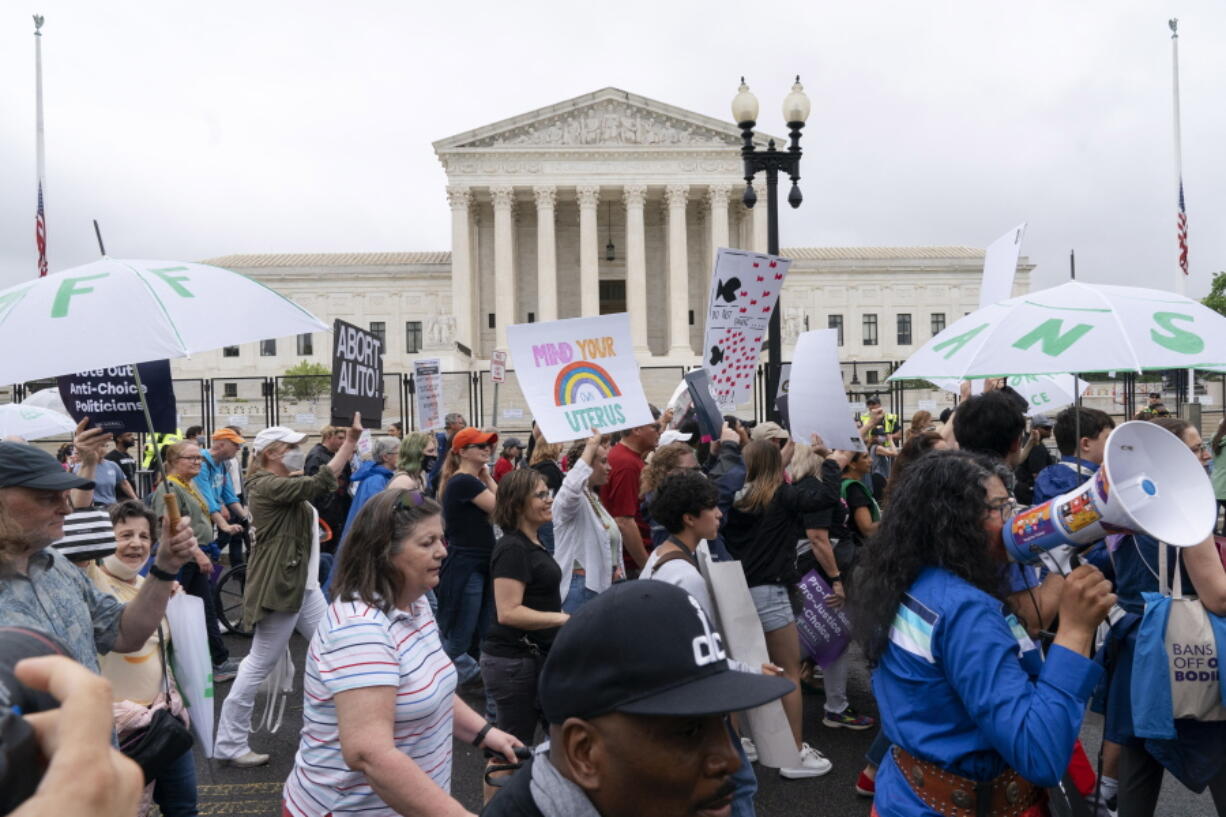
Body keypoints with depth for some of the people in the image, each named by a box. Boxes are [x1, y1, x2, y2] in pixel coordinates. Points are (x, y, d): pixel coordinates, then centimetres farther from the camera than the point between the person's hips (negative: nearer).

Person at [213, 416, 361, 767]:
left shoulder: (283, 484, 17)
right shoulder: (266, 485, -17)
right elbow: (318, 484, -26)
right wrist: (350, 442, -26)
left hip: (303, 584, 10)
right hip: (277, 587, -10)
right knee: (259, 666, -1)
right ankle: (230, 744, 12)